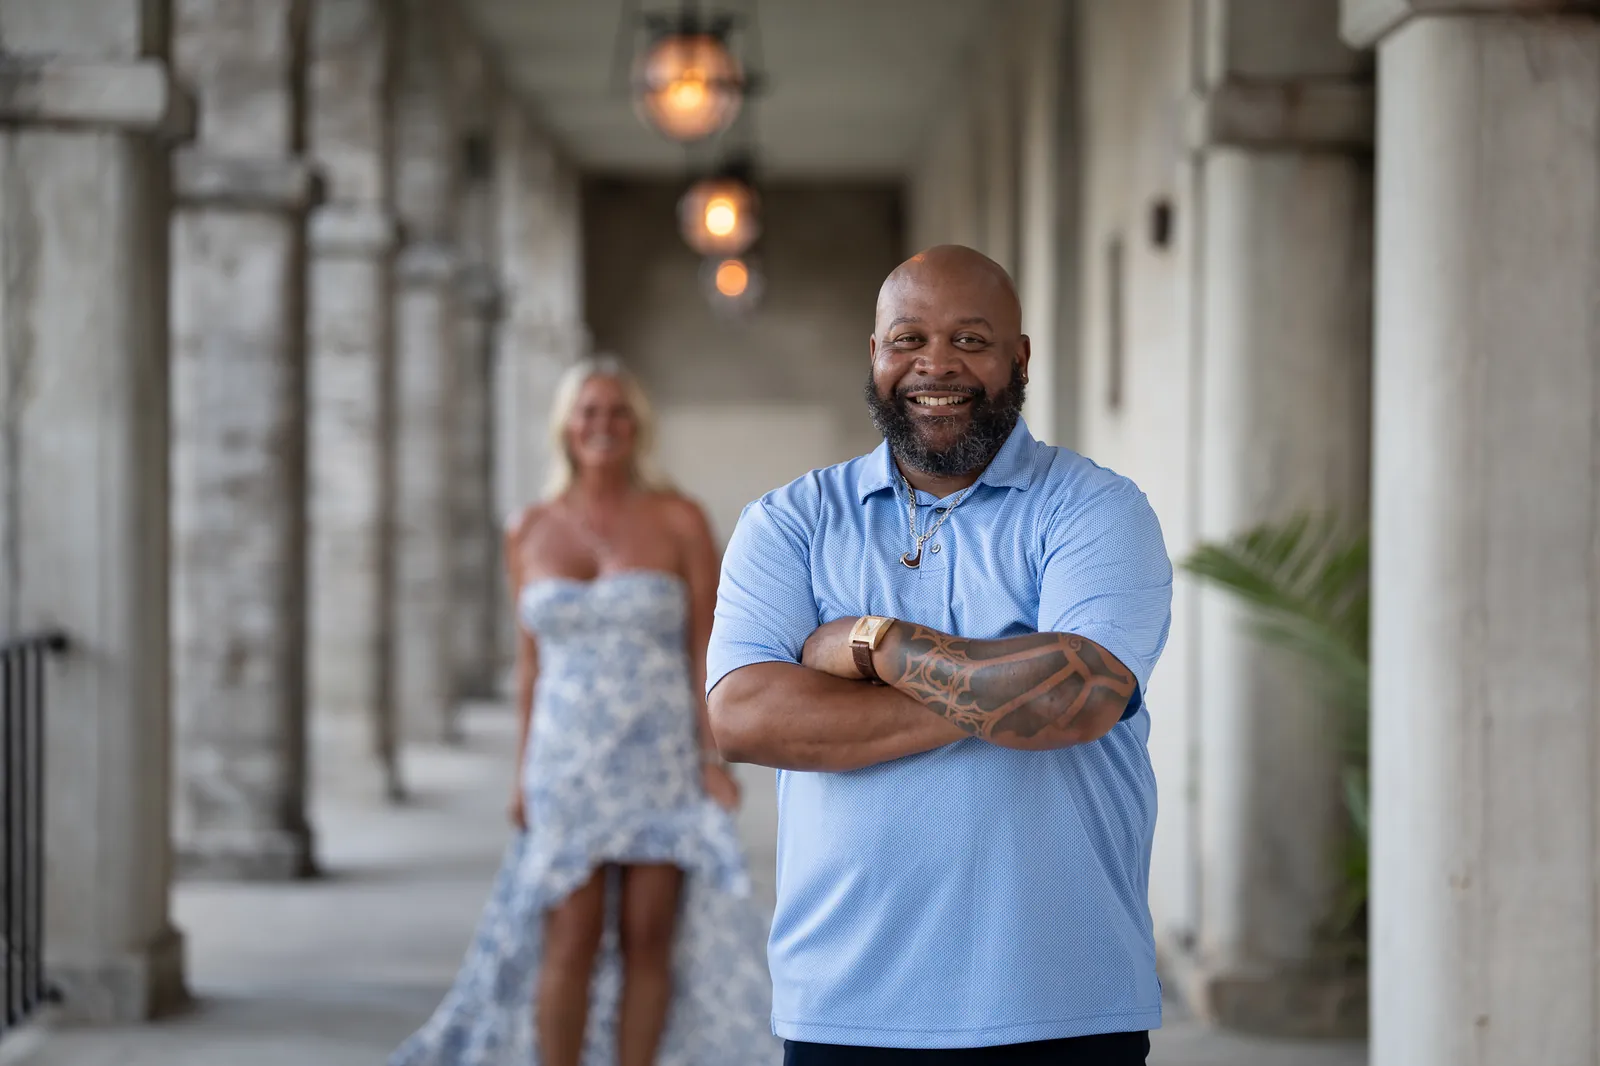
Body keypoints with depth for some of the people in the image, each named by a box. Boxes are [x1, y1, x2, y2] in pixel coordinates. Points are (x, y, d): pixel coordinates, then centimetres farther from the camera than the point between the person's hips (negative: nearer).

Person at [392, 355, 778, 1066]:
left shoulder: (679, 522, 0)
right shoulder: (529, 534, 7)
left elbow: (707, 647, -2)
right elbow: (532, 661, 11)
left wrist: (714, 757, -9)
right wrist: (524, 773, 8)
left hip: (663, 760, -1)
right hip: (570, 762, 1)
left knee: (649, 939, -1)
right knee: (571, 940, -5)